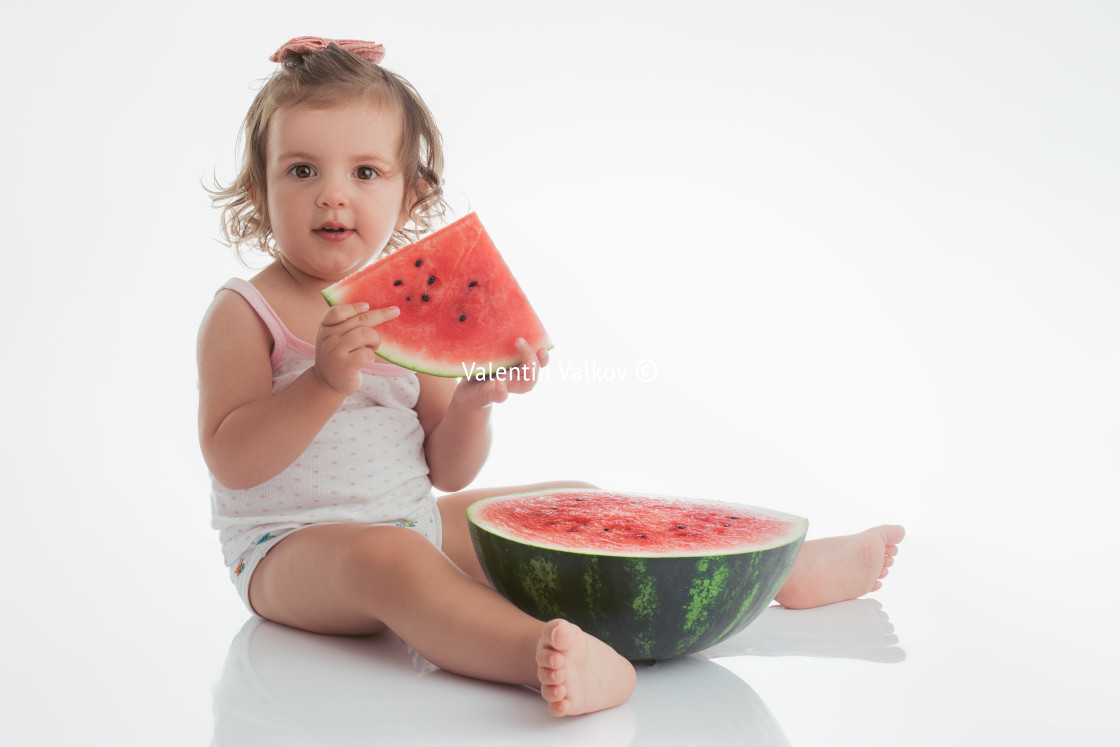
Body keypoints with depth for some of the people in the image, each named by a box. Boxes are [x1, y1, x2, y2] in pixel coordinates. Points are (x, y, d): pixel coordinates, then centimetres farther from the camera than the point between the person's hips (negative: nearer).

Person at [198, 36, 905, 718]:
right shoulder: (243, 311, -7)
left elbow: (447, 472, 7)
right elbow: (231, 460, -19)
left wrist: (470, 401, -14)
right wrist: (327, 382, -32)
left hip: (419, 523, 6)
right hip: (291, 549, -6)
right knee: (383, 557, -39)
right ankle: (544, 654, -65)